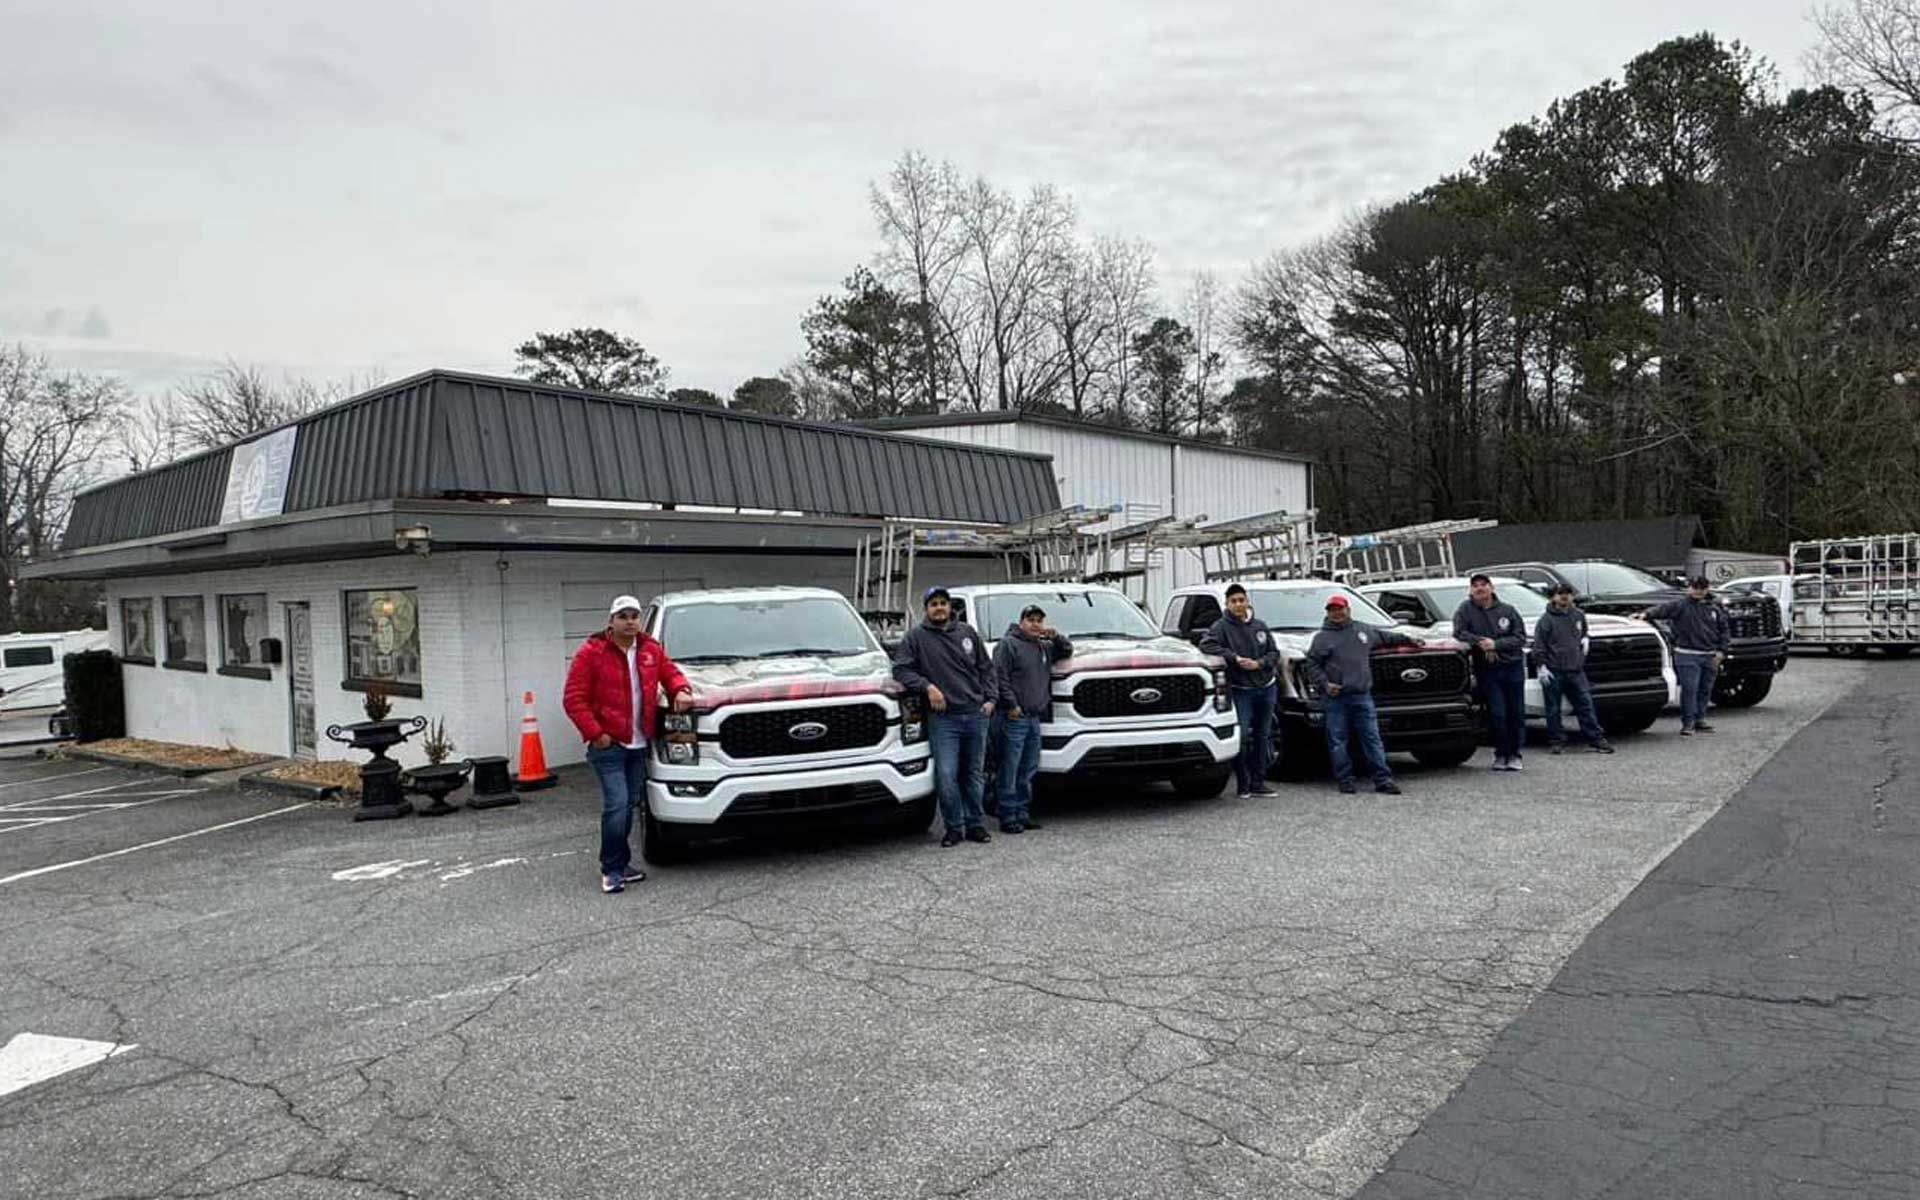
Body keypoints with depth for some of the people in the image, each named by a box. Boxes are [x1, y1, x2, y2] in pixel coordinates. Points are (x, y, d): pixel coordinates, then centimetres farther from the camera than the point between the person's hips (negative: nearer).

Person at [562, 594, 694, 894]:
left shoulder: (651, 649, 8)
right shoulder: (591, 653, -8)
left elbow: (670, 672, 20)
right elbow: (573, 699, -9)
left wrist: (680, 690, -4)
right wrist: (595, 733, -15)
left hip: (638, 745, 6)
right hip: (608, 746, -6)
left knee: (630, 804, 12)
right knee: (616, 805, -12)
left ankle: (621, 863, 24)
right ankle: (612, 870, 0)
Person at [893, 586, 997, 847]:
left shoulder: (967, 632, 12)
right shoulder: (915, 637, 1)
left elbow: (986, 668, 16)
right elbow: (901, 669, -4)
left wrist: (990, 698, 6)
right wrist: (927, 686, -16)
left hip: (975, 715, 3)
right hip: (943, 718, -3)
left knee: (973, 774, 10)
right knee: (946, 776, -9)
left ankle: (976, 824, 20)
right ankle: (954, 827, 5)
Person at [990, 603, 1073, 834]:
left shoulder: (1045, 647, 19)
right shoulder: (1008, 644, -5)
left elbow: (1067, 650, 28)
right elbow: (1000, 677, -12)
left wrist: (1056, 636, 8)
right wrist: (1011, 705, -17)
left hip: (1035, 718, 8)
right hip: (1014, 718, -8)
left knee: (1028, 771, 12)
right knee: (1010, 771, -5)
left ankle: (1023, 814, 20)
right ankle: (1008, 817, -2)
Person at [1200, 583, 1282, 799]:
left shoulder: (1260, 625, 9)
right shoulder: (1222, 626, -5)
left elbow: (1274, 652, 9)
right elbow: (1206, 644, -21)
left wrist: (1258, 663, -11)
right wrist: (1235, 658, -23)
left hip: (1266, 689, 5)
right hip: (1241, 690, -5)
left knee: (1262, 736, 9)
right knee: (1242, 736, -13)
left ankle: (1258, 783, 17)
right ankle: (1243, 783, -1)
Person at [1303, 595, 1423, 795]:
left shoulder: (1364, 630, 15)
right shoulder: (1322, 637, 5)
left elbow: (1385, 637, 33)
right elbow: (1311, 665, 3)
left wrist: (1408, 640, 37)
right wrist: (1324, 684, -9)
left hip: (1363, 696, 2)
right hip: (1336, 698, -2)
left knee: (1373, 738, 1)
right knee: (1338, 741, 0)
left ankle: (1383, 779, 3)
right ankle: (1345, 780, 8)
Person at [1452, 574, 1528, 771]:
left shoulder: (1508, 610, 1)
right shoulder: (1466, 609, 0)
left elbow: (1520, 637, -2)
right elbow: (1459, 632, -5)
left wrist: (1496, 644, -15)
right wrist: (1481, 643, -15)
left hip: (1513, 667, 1)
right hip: (1488, 671, -1)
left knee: (1517, 713, 4)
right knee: (1498, 714, -6)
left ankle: (1514, 754, 15)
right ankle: (1501, 754, 8)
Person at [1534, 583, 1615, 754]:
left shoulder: (1579, 616, 12)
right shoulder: (1546, 619, -5)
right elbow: (1539, 645, -8)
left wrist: (1584, 639, 13)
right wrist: (1542, 666, -14)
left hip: (1576, 670, 4)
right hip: (1554, 671, -4)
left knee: (1586, 704, 3)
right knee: (1553, 709, 2)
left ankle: (1596, 739, 8)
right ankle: (1556, 741, 10)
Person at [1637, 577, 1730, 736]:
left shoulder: (1715, 608, 12)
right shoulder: (1680, 606, -2)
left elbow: (1725, 630, 16)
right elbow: (1662, 609, -18)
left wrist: (1721, 651, 6)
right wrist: (1646, 614, -38)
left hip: (1710, 656, 5)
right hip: (1687, 655, -5)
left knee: (1705, 690, 11)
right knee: (1689, 689, -8)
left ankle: (1699, 720, 22)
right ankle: (1688, 722, -3)